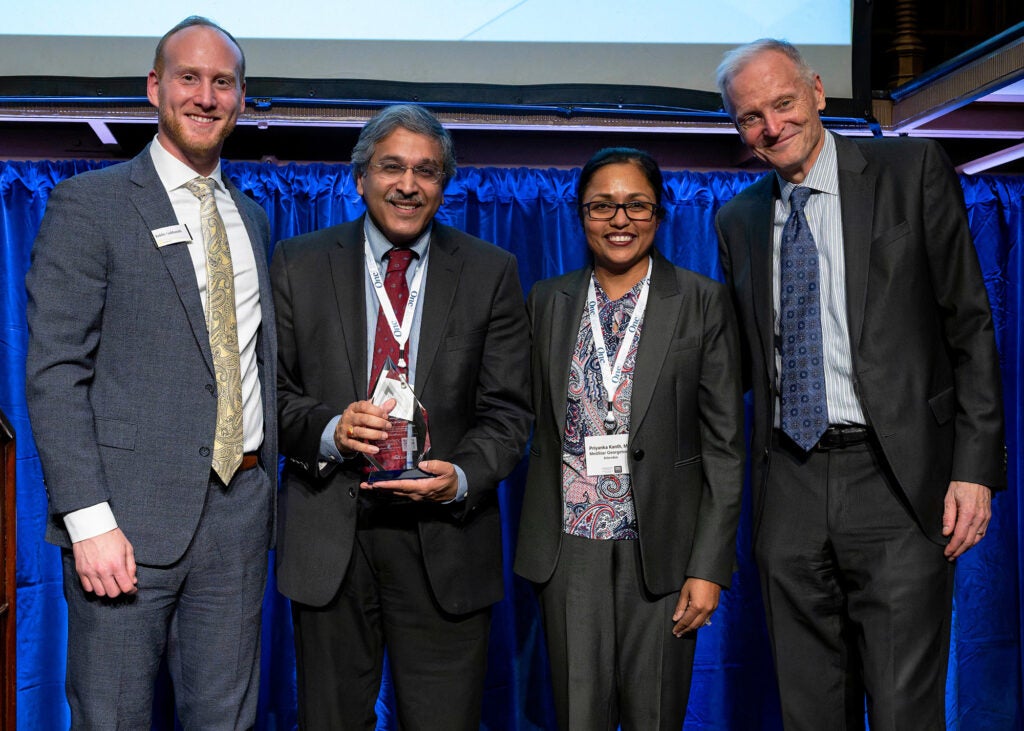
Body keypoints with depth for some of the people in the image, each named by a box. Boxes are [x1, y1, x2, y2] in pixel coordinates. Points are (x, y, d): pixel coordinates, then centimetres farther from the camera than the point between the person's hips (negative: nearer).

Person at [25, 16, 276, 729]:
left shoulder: (252, 217, 15)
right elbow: (55, 374, -10)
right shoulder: (89, 203, -3)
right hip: (133, 514, -5)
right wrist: (88, 521, -17)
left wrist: (265, 482, 12)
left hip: (241, 507, 5)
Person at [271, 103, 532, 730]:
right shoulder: (299, 265, 5)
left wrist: (461, 478, -17)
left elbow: (507, 411, 1)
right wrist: (329, 430, -18)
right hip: (329, 537, 1)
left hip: (445, 537, 0)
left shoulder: (491, 273, 4)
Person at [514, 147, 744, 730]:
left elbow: (724, 445, -3)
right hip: (571, 548, 2)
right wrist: (537, 543, 2)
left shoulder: (703, 302, -2)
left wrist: (709, 566, -8)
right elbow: (536, 425, 9)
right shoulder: (548, 301, 7)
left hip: (662, 548, -2)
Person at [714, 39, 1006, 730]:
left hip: (897, 486, -4)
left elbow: (969, 326, -2)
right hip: (790, 490, 4)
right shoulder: (739, 219, 13)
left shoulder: (912, 170, 0)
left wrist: (976, 467, -8)